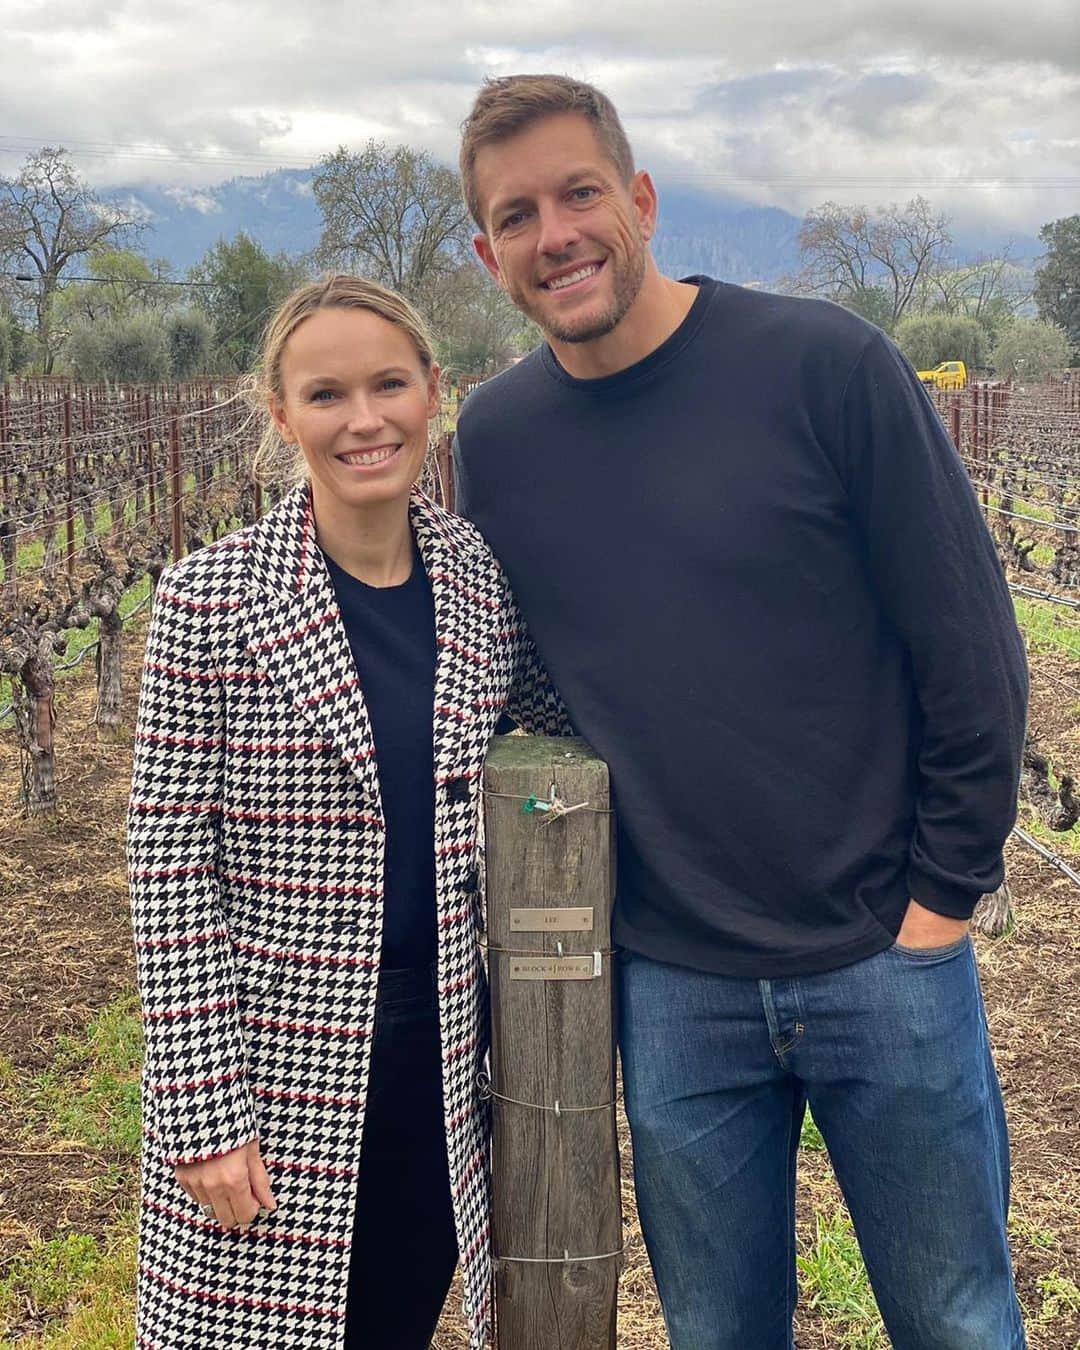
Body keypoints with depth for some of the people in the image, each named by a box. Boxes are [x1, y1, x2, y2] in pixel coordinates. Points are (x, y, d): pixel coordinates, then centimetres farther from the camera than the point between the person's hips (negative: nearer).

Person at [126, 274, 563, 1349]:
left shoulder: (483, 584, 0)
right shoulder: (211, 599, -11)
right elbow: (167, 859, -10)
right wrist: (203, 1112, -11)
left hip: (442, 1061, 4)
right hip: (265, 1068, -3)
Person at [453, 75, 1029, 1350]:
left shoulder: (825, 364, -10)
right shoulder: (495, 435, 0)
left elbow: (971, 645, -6)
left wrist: (945, 889, -5)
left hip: (884, 959, -2)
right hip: (670, 986, 2)